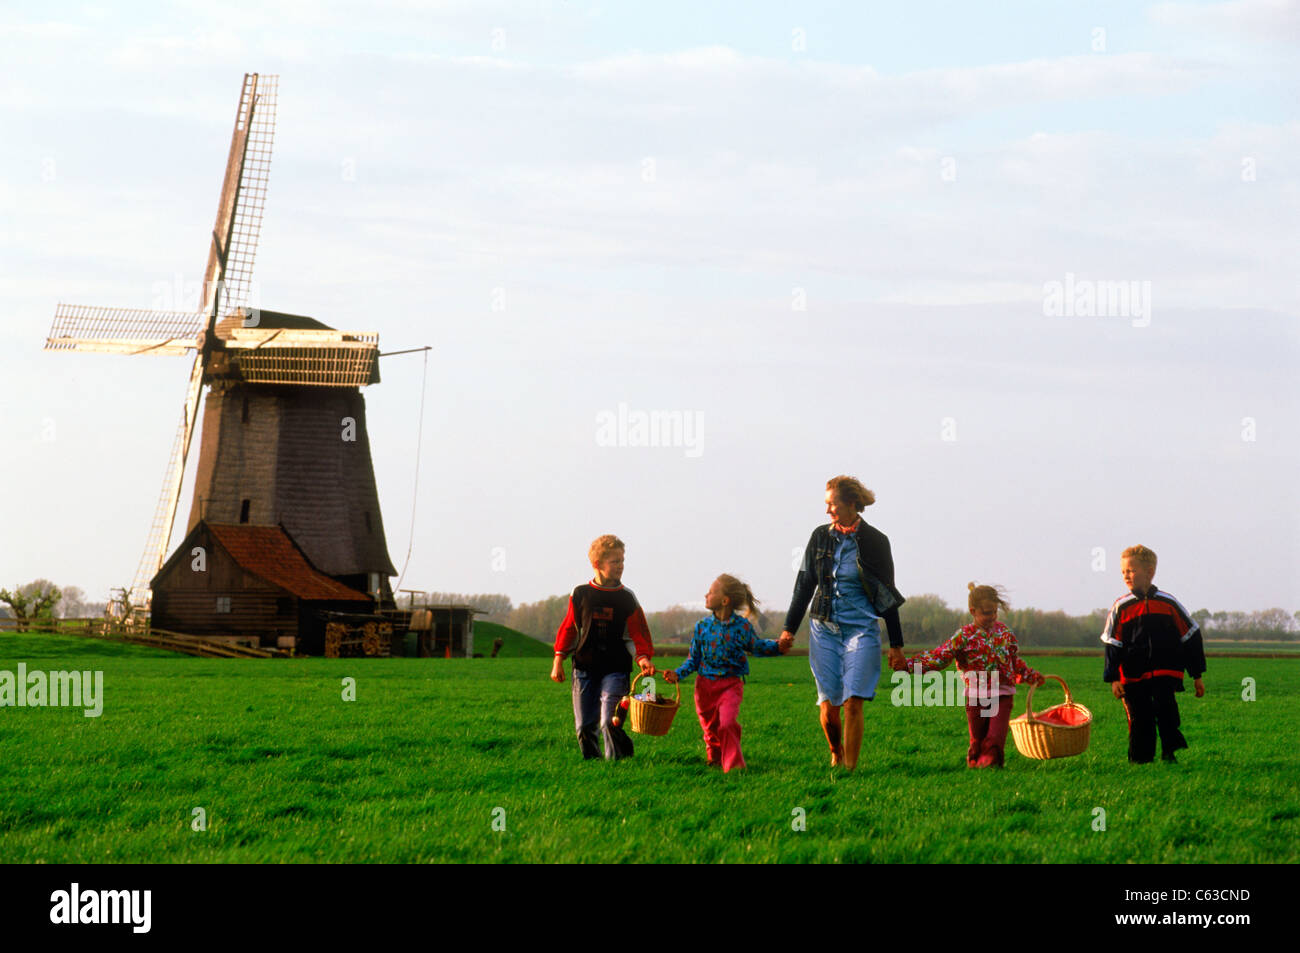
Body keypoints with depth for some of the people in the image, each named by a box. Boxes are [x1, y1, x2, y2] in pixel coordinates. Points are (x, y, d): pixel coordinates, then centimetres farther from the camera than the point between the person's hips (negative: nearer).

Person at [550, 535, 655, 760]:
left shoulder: (626, 598, 2)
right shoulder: (581, 594, 5)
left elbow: (638, 632, 4)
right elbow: (569, 628, 12)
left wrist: (643, 657, -13)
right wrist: (558, 659, 7)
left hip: (615, 668, -2)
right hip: (584, 669, 2)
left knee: (609, 723, -15)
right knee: (584, 726, 4)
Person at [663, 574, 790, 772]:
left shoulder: (742, 626, -5)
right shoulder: (703, 626, 1)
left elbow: (756, 646, 14)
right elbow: (694, 659, 7)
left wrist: (777, 647, -2)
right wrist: (678, 674, -7)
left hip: (731, 684, -3)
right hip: (705, 685, 3)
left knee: (728, 723, -23)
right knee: (710, 728, 12)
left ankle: (733, 765, -15)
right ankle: (714, 758, 39)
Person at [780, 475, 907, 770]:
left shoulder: (875, 541, -2)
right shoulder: (821, 537, 6)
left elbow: (887, 595, 3)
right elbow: (804, 585, 13)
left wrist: (896, 643, 5)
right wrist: (789, 628, 9)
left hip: (861, 629, -3)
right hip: (824, 629, 3)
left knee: (852, 704, -12)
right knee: (829, 705, 1)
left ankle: (850, 768, -7)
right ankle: (836, 757, 26)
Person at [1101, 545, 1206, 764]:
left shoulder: (1168, 604, 4)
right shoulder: (1121, 608, 5)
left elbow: (1190, 637, 11)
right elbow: (1112, 645, 6)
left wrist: (1197, 675, 11)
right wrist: (1113, 679, -3)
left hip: (1166, 674, -1)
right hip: (1133, 678, 1)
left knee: (1165, 710, -16)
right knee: (1139, 718, -2)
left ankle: (1170, 752, -2)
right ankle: (1141, 759, 9)